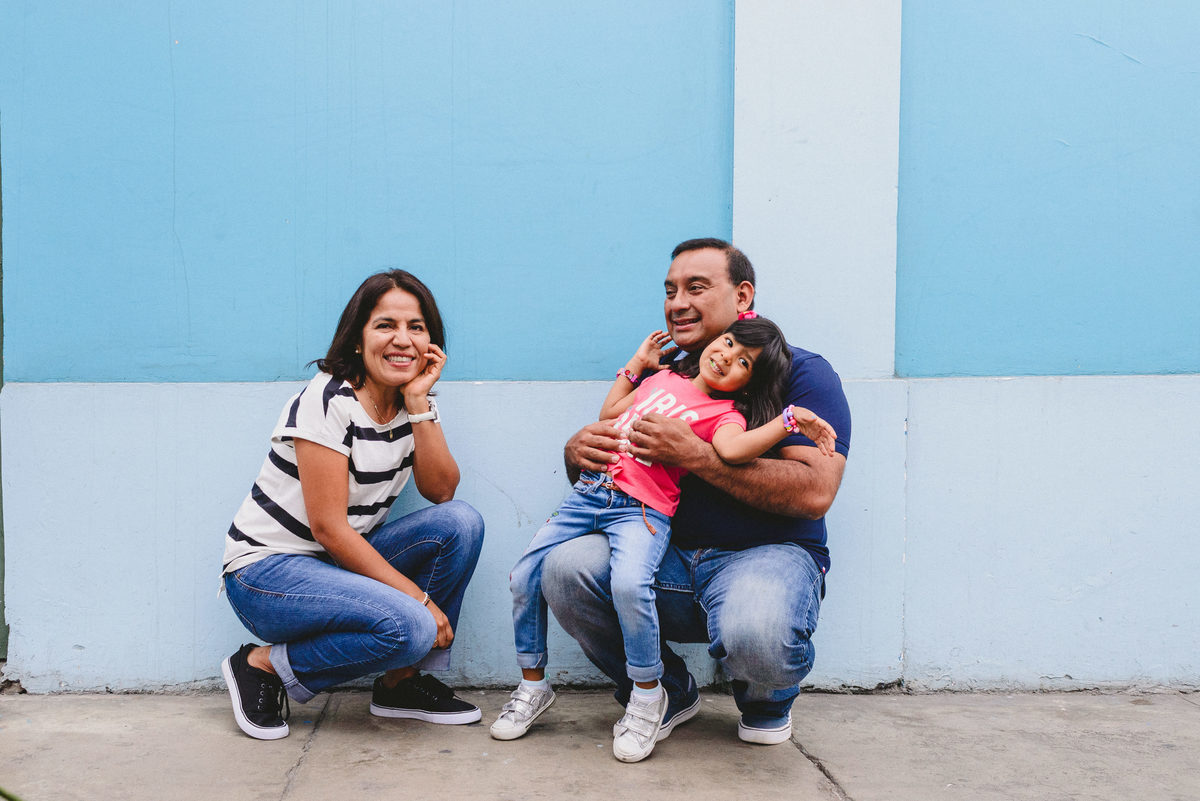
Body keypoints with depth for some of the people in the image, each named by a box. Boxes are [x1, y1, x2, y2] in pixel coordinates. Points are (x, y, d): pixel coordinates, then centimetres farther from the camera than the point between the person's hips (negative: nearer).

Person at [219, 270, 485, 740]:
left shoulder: (411, 403, 4)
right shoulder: (329, 401, -19)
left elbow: (441, 492, -7)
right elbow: (328, 527, -22)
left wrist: (419, 403, -15)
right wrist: (416, 596, -22)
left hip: (343, 561, 7)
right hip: (266, 569, -7)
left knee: (461, 523, -12)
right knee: (409, 628, -28)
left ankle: (401, 683, -1)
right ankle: (262, 666, -5)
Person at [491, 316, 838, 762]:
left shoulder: (724, 414, 1)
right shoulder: (663, 378, 19)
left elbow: (732, 449, -24)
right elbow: (609, 415, 29)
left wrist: (790, 419, -24)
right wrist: (636, 364, 27)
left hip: (642, 509, -6)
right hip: (589, 490, 6)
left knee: (629, 582, -34)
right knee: (525, 577, -3)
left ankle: (647, 695, -9)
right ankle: (533, 685, 17)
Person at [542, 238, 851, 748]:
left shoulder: (801, 372, -1)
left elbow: (814, 492, -16)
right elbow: (599, 465, 18)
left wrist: (694, 455, -22)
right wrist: (578, 452, -10)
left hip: (768, 554, -4)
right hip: (667, 557, 5)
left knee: (757, 633, -38)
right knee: (565, 566, -23)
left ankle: (768, 703, 4)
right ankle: (667, 694, 4)